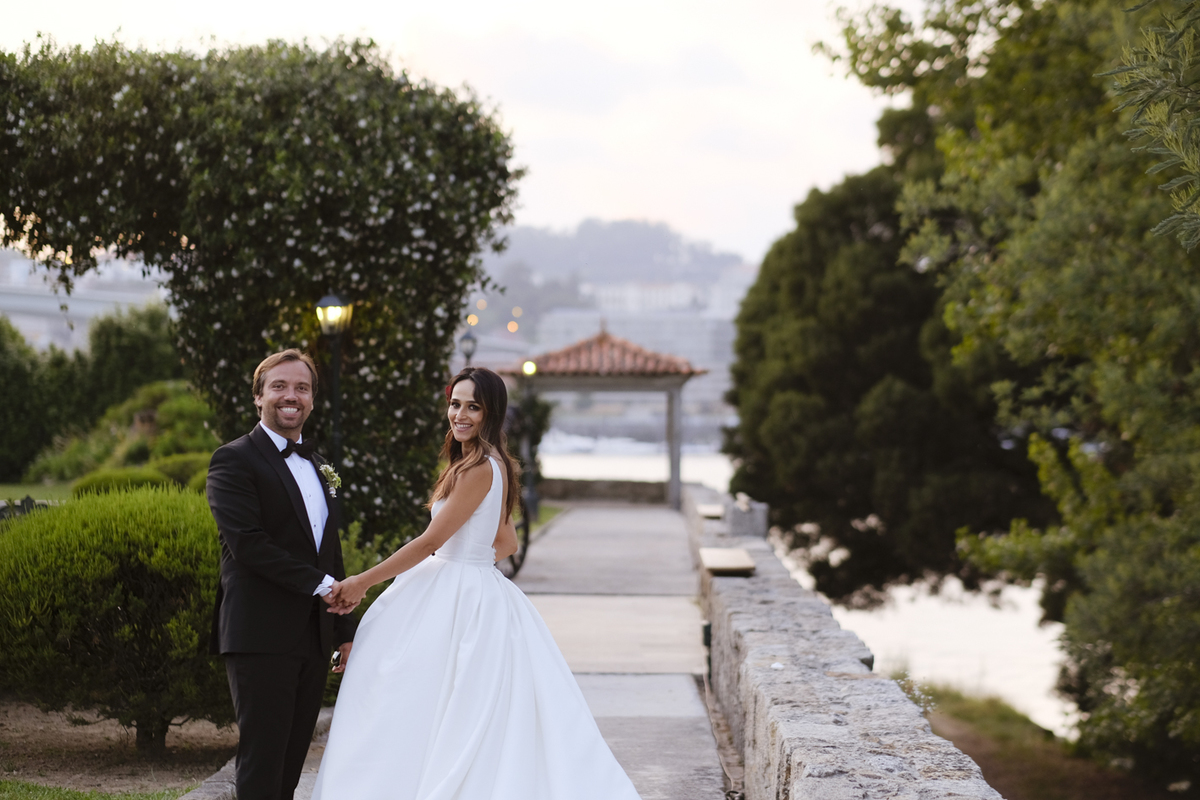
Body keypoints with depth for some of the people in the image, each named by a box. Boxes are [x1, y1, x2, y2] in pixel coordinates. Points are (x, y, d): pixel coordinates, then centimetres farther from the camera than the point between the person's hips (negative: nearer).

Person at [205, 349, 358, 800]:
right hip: (261, 637, -7)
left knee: (292, 762, 7)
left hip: (312, 639, 7)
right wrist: (318, 585, -14)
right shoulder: (234, 461, -4)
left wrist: (345, 631, 20)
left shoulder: (316, 469, 20)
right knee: (262, 763, -7)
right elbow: (248, 543, -16)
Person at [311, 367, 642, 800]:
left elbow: (430, 542, -16)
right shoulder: (494, 465, 14)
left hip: (461, 602, -10)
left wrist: (363, 582, -10)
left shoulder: (479, 468, -16)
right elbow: (507, 544, 24)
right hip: (480, 591, 10)